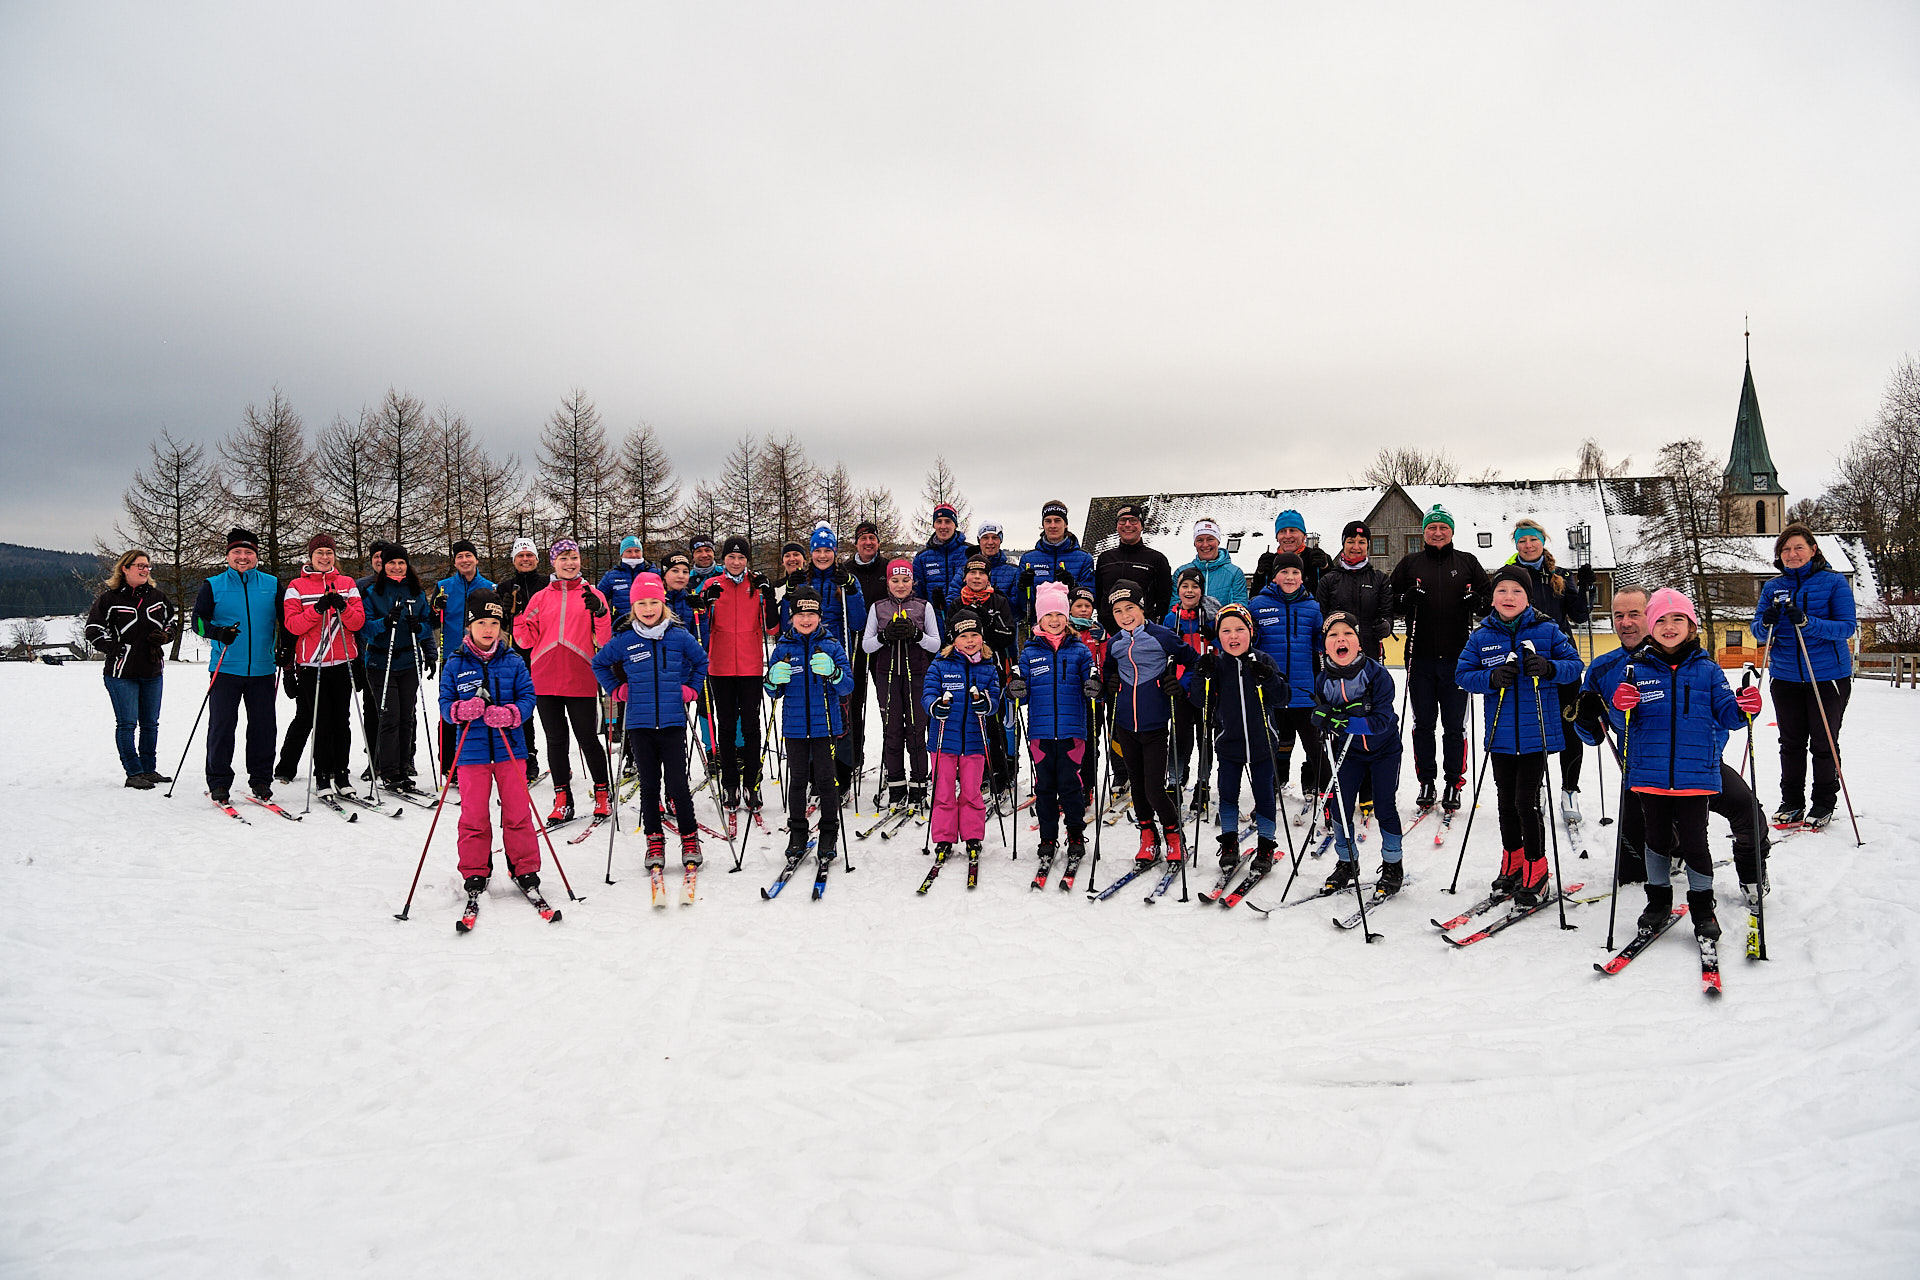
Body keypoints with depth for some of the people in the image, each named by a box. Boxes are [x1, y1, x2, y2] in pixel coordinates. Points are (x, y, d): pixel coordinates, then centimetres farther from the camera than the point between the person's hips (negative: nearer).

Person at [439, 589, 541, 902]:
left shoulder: (513, 661, 2)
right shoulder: (455, 664, 2)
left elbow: (528, 696, 1)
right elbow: (445, 703, 2)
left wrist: (510, 714, -19)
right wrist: (461, 710, -21)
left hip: (509, 748, 0)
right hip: (471, 750, 0)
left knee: (518, 811, 3)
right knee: (474, 815, 5)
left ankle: (525, 869, 16)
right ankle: (475, 874, 19)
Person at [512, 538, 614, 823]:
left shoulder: (593, 596, 5)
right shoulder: (540, 597, 12)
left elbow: (603, 641, -2)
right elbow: (528, 641, 8)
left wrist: (600, 614, -19)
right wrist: (515, 617, -7)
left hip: (581, 681, -3)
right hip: (546, 681, 3)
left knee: (588, 738, 0)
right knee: (555, 740, 7)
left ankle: (602, 793, 16)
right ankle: (563, 800, 16)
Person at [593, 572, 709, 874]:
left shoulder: (680, 637, 0)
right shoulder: (624, 640, 0)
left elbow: (701, 661, 17)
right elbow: (599, 663, 16)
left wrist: (690, 689, 9)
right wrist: (616, 689, 8)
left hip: (673, 722, -1)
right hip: (639, 724, 1)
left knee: (677, 784, -2)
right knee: (649, 785, 9)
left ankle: (689, 837, 12)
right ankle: (654, 840, 19)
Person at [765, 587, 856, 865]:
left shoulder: (831, 647, 1)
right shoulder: (783, 649, 5)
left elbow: (848, 687, -3)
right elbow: (774, 693, 10)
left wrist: (833, 673, -22)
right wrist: (774, 681, -12)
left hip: (825, 724, -1)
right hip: (795, 725, 2)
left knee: (825, 779, 1)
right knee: (797, 780, 8)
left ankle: (828, 834, 14)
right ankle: (797, 834, 20)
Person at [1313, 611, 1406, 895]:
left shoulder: (1377, 673, -20)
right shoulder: (1323, 679, -8)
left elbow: (1382, 720, -25)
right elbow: (1319, 713, -2)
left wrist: (1346, 722, -37)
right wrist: (1326, 715, -26)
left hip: (1383, 748, -3)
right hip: (1348, 750, 3)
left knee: (1384, 807, 1)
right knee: (1340, 806, 1)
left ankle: (1393, 867, 19)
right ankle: (1347, 865, 21)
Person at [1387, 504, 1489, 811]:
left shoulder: (1467, 562, 9)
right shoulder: (1409, 563, 9)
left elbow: (1490, 596, 13)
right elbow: (1388, 599, 9)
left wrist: (1478, 602, -9)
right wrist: (1405, 600, -13)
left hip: (1457, 657, 0)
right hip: (1420, 657, 1)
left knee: (1455, 725, 3)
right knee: (1423, 723, 7)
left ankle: (1454, 784, 13)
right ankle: (1426, 782, 18)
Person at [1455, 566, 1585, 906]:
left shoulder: (1546, 631, -3)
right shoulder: (1481, 637, 3)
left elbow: (1575, 665, -1)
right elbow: (1462, 675, 2)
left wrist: (1549, 668, -22)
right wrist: (1492, 678, -17)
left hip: (1537, 733, -3)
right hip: (1501, 734, 3)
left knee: (1526, 802, -6)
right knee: (1506, 802, 14)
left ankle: (1535, 869, 11)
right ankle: (1513, 863, 31)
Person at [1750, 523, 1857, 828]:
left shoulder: (1833, 582, -5)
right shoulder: (1773, 587, 6)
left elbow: (1847, 626, -13)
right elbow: (1758, 631, 6)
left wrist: (1806, 622, -27)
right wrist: (1766, 623, -17)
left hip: (1828, 676, -3)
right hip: (1785, 677, 3)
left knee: (1824, 743, 5)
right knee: (1791, 742, 10)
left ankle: (1824, 803, 18)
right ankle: (1791, 802, 21)